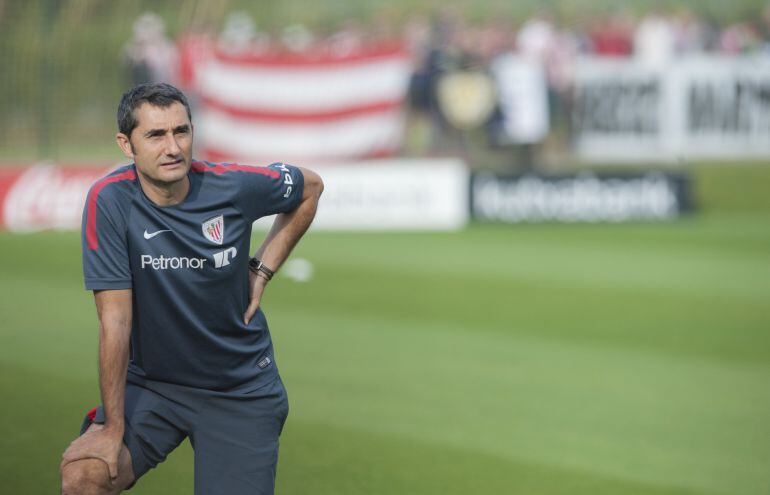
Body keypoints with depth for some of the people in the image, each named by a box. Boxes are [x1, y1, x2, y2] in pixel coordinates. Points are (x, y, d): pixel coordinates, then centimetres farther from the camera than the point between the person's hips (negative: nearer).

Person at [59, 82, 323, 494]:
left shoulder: (234, 186, -12)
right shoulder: (110, 201, -18)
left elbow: (310, 186, 11)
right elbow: (115, 320, -19)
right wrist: (113, 429, -19)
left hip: (240, 391, 2)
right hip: (150, 383, -2)